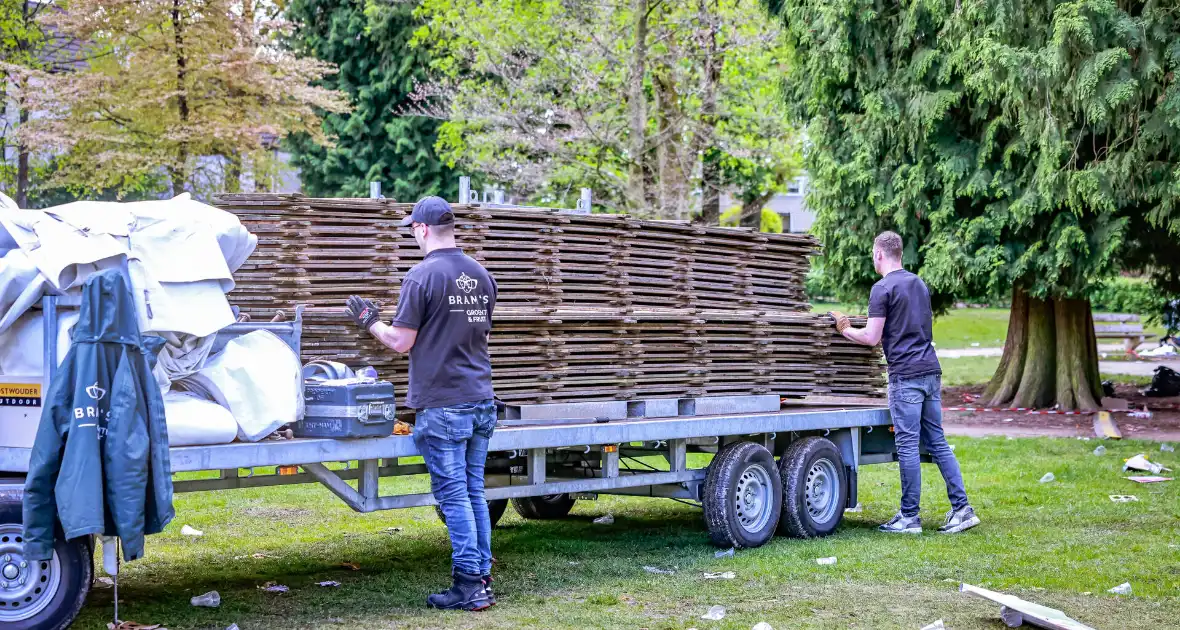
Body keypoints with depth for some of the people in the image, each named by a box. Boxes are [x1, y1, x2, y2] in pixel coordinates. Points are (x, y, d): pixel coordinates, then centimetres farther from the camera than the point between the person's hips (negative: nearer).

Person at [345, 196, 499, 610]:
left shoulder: (423, 276, -11)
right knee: (474, 492, 12)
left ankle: (468, 585, 0)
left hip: (443, 405, -7)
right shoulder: (481, 275, 10)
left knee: (453, 495, -2)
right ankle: (482, 580, 15)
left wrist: (370, 322, 8)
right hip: (482, 400, 7)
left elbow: (401, 342, -10)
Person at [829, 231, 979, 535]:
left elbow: (872, 338, -9)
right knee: (937, 442, 10)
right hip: (931, 372, 8)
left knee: (908, 446, -4)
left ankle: (910, 517, 0)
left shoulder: (883, 288, -7)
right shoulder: (919, 284, 18)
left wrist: (845, 330, 8)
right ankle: (962, 508, 5)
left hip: (906, 375, -8)